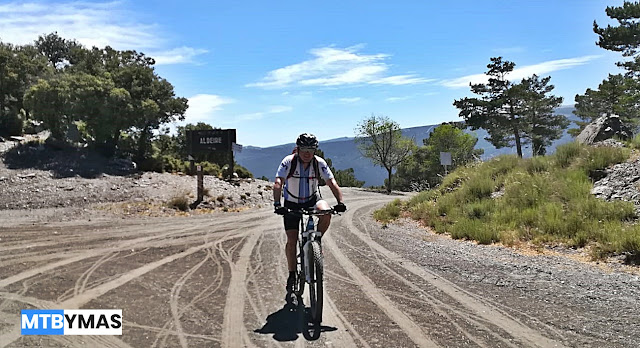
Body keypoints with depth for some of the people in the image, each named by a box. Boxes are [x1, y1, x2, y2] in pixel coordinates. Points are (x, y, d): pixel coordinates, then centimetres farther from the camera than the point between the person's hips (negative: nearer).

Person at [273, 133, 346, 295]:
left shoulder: (319, 163, -15)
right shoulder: (288, 161, -21)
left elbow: (332, 183, -21)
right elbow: (278, 183, -31)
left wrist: (340, 202, -36)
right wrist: (277, 204, -46)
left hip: (312, 199, 1)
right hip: (292, 203, -1)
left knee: (326, 214, -31)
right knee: (291, 240, -7)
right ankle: (292, 275, 10)